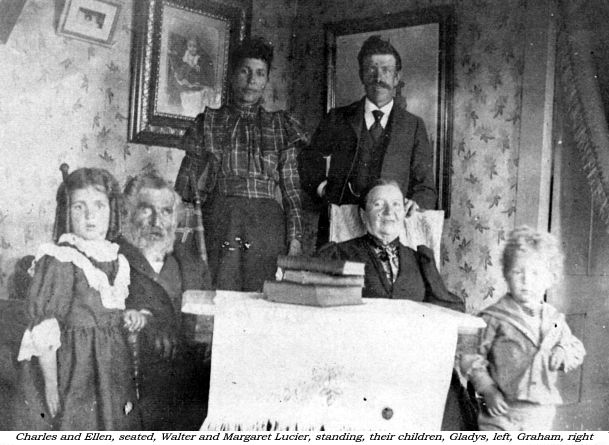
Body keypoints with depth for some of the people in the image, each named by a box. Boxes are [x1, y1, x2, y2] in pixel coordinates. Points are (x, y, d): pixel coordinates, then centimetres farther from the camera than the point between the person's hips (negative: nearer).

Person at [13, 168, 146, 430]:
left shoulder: (117, 262, 7)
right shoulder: (59, 261, -14)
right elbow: (45, 332, -15)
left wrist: (132, 316, 1)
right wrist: (51, 386, -17)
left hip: (110, 375, 7)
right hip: (69, 376, -6)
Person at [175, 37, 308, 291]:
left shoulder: (281, 126, 14)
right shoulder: (208, 123, 13)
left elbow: (291, 188, 10)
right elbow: (186, 186, 11)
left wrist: (295, 238, 1)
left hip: (266, 224, 1)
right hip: (218, 220, 0)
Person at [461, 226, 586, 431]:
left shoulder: (555, 319, 7)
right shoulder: (494, 318, -9)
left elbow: (576, 349, 19)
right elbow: (471, 357, -6)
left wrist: (565, 354, -4)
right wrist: (488, 390, -14)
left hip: (541, 413, 5)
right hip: (503, 412, -5)